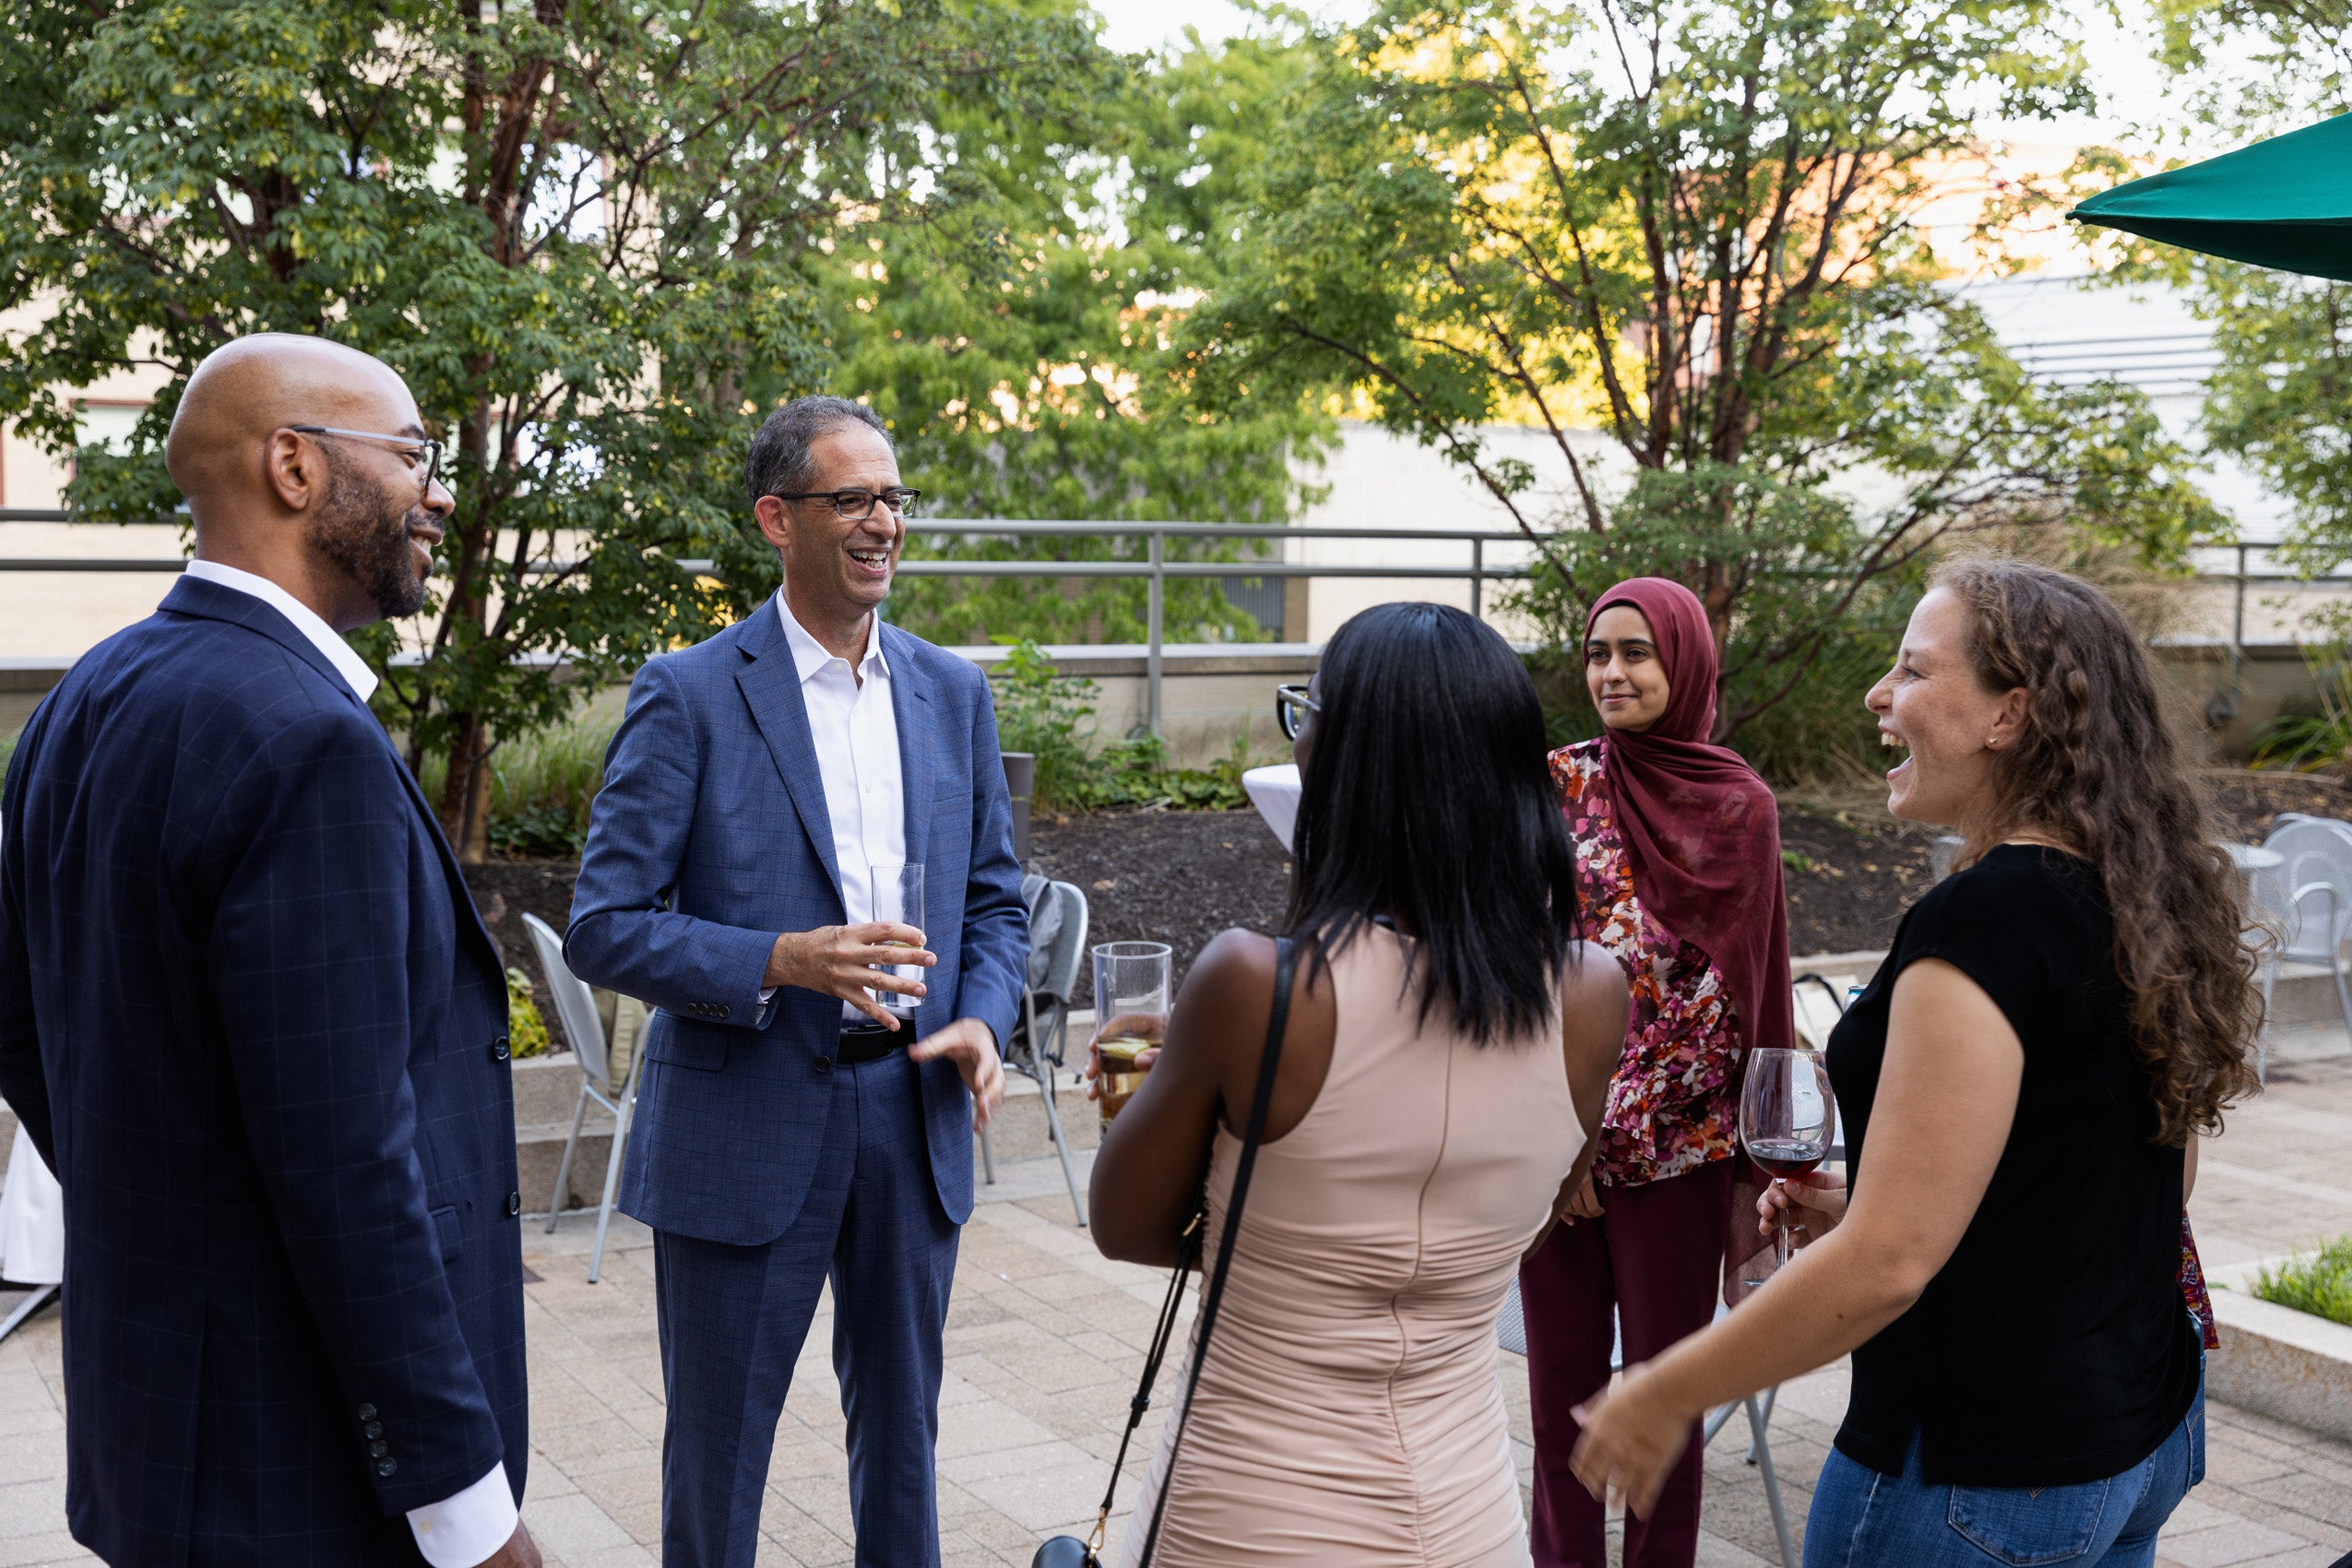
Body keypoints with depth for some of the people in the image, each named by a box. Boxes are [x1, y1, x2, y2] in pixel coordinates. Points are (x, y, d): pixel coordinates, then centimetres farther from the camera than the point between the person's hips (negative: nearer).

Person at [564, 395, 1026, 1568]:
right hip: (745, 1129, -4)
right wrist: (780, 962, -25)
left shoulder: (954, 694, 7)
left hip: (913, 1116, 4)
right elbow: (603, 928, -11)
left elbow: (995, 902, 12)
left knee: (901, 1426, 18)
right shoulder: (689, 696, -8)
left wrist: (982, 1021, -8)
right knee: (716, 1455, 9)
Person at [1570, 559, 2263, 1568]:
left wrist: (1665, 1395, -15)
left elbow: (1888, 1264, -26)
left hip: (1982, 1481, -9)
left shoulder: (1984, 919, -23)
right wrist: (1867, 1203, 12)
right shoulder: (2147, 901, 4)